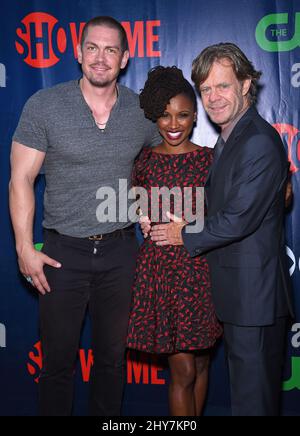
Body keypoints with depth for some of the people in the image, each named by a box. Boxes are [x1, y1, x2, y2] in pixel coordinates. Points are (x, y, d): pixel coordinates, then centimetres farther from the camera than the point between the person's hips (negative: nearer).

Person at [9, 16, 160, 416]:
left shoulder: (142, 110, -1)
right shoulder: (43, 106, -7)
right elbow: (21, 180, -7)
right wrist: (25, 248, -12)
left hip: (120, 250, 2)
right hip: (63, 252, -2)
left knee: (112, 356, 17)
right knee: (58, 359, 11)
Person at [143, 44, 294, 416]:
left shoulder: (259, 143, -21)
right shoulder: (229, 139, 12)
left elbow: (238, 219, -24)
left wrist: (184, 238, -9)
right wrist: (180, 218, 1)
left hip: (254, 291, -10)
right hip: (235, 288, 10)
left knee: (253, 397, 5)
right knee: (242, 381, 24)